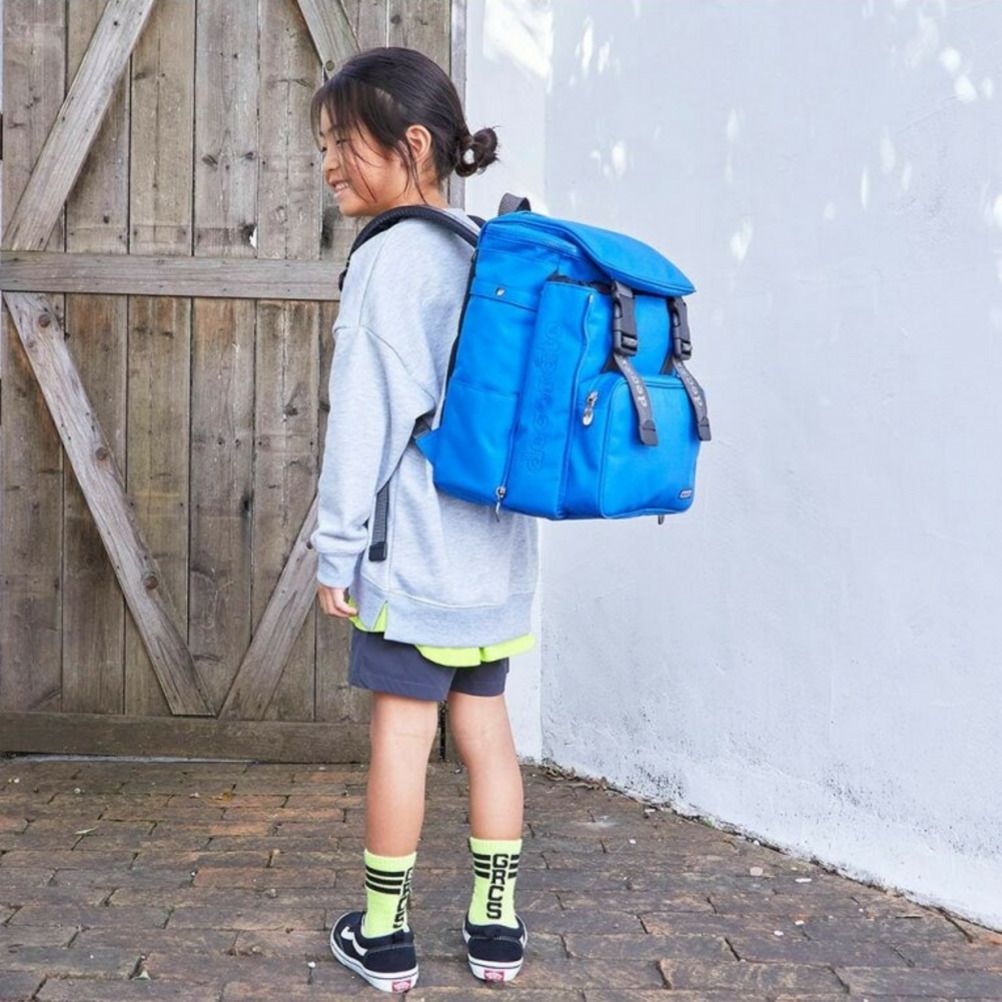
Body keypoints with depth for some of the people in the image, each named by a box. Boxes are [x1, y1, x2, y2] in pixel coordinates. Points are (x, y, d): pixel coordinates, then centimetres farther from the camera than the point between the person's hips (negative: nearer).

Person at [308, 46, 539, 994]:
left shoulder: (388, 260, -12)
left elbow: (363, 418, -13)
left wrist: (336, 548, -7)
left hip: (413, 549, -7)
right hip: (497, 543, 7)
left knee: (401, 727, 1)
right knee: (483, 722, 12)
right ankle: (496, 926, 20)